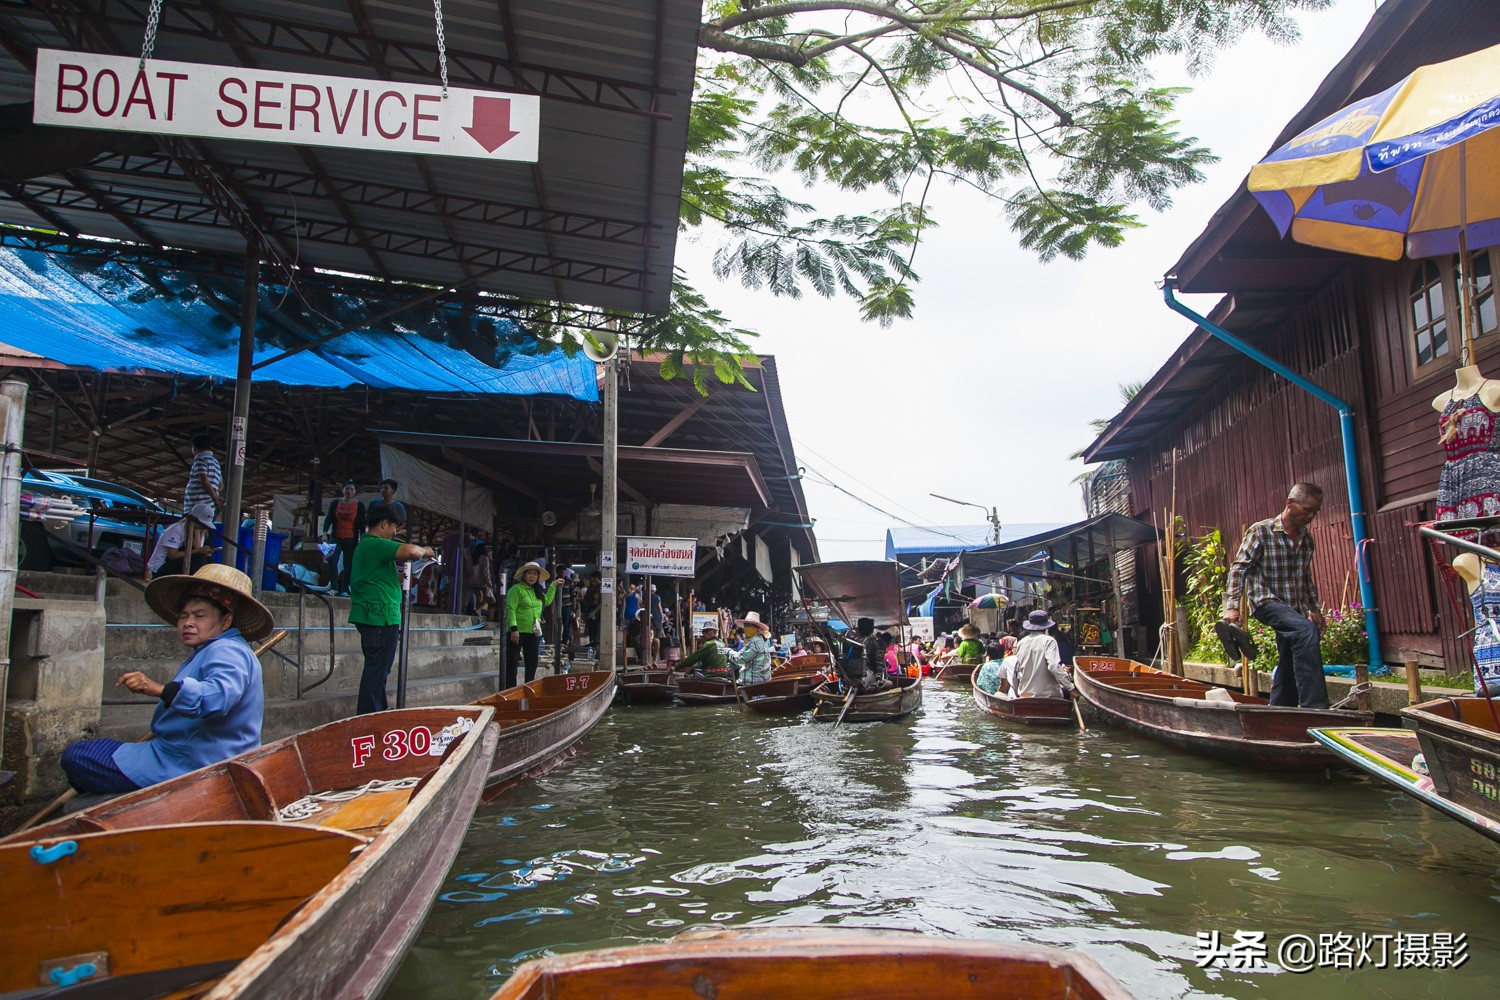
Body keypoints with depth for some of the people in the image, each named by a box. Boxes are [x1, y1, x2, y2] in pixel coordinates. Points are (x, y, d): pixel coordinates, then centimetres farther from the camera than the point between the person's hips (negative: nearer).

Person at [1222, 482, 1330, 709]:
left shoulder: (1306, 538, 12)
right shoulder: (1261, 531, -9)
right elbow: (1239, 568, -14)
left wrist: (1314, 609, 22)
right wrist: (1232, 606, -23)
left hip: (1295, 609, 8)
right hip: (1266, 603, -8)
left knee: (1289, 665, 6)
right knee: (1307, 632, -32)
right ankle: (1314, 708, -36)